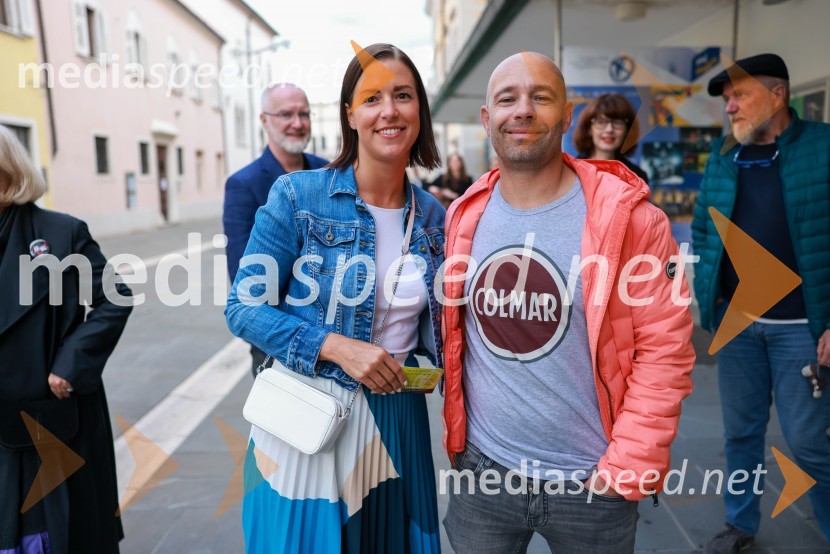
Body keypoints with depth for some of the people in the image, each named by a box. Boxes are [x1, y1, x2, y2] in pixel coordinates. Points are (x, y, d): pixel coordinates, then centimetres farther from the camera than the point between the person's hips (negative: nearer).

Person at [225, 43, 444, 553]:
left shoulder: (433, 216, 2)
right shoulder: (297, 196, -10)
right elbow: (244, 308, -11)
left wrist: (423, 370, -5)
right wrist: (335, 346, -21)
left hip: (395, 418, 4)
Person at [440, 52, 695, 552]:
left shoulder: (630, 216, -12)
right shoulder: (465, 216, -1)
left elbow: (664, 350, -11)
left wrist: (628, 465, -12)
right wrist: (456, 436, 7)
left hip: (592, 481, -2)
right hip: (481, 470, 3)